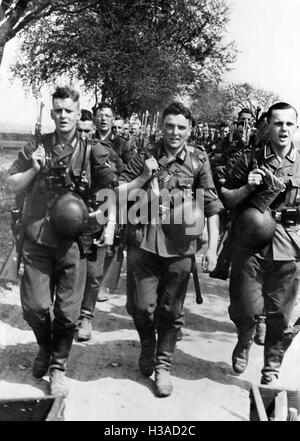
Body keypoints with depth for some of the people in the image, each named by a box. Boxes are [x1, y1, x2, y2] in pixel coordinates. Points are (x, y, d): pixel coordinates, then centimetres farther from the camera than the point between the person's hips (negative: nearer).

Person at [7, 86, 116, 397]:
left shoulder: (91, 151, 3)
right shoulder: (36, 147, 7)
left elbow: (110, 192, 8)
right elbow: (12, 185, 11)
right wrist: (34, 169, -5)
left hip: (72, 242, -1)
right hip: (37, 239, 1)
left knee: (67, 311, 4)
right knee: (34, 306, 2)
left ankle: (58, 366, 25)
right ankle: (45, 347, 34)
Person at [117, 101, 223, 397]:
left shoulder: (199, 160, 3)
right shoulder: (144, 158, 4)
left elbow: (211, 205, 0)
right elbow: (118, 197, 2)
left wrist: (212, 247, -7)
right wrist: (144, 177, -12)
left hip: (179, 245, 0)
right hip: (143, 240, 0)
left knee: (172, 310, 7)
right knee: (141, 306, 3)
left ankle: (163, 364, 25)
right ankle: (147, 345, 33)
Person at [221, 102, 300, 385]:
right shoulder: (250, 160, 5)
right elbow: (226, 199, 7)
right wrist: (248, 187, -9)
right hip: (250, 244, -1)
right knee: (245, 308, 0)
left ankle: (271, 371, 27)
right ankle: (244, 342, 34)